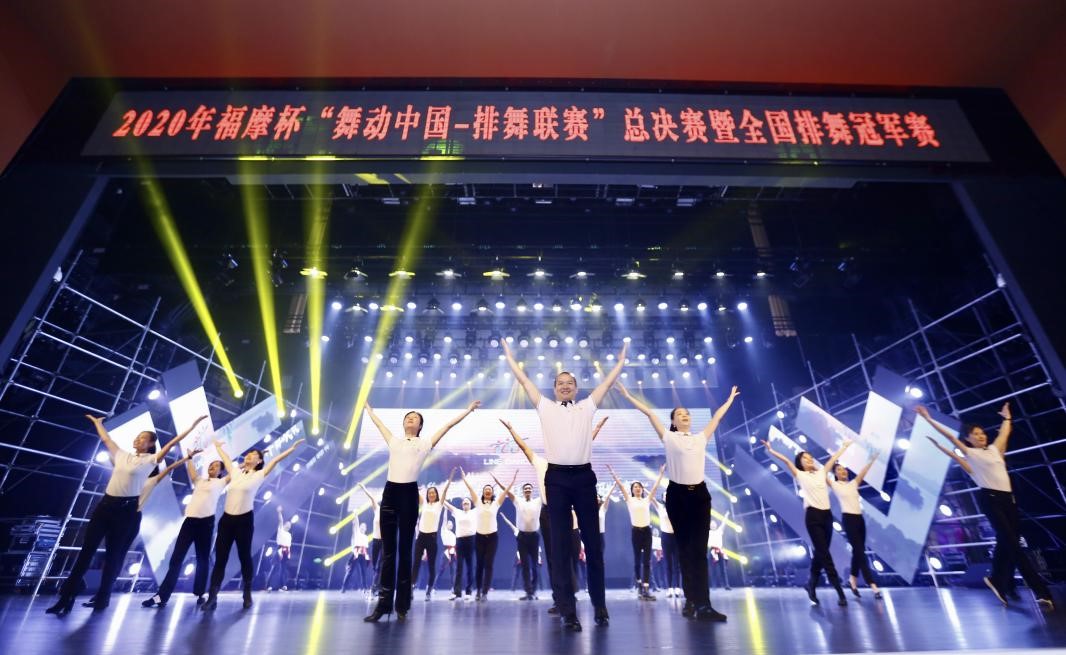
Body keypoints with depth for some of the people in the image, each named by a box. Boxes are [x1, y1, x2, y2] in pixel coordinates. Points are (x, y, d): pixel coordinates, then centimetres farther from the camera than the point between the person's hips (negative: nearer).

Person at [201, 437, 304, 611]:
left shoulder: (259, 475, 0)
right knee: (220, 558, 3)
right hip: (226, 518, 4)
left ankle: (247, 595, 20)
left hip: (244, 520, -3)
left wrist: (293, 447, -12)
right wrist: (217, 446, 36)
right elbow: (225, 458, 25)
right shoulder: (235, 472, 11)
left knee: (245, 557, 6)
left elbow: (276, 460, -7)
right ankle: (212, 598, 9)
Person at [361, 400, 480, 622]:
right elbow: (378, 421, 29)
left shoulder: (425, 444, 10)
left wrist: (468, 410, 11)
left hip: (409, 493, -2)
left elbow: (448, 425, 10)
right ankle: (383, 604, 11)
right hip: (390, 492, 2)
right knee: (387, 550, 5)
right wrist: (367, 406, 40)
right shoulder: (394, 442, 17)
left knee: (405, 550, 4)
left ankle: (402, 605, 12)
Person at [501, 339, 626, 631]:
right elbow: (524, 380, 11)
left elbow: (608, 382, 15)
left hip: (583, 476, 1)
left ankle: (600, 606, 24)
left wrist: (622, 359, 18)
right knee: (559, 545, 3)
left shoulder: (587, 407, 11)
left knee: (592, 542, 8)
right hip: (556, 478, -1)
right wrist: (509, 356, 15)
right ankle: (568, 611, 13)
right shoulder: (546, 408, 8)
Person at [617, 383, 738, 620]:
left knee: (699, 549, -2)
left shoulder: (701, 437, 12)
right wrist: (628, 396, 0)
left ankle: (702, 604, -4)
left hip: (700, 493, 2)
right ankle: (692, 600, 15)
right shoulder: (669, 437, 2)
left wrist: (730, 398, 29)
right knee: (685, 548, 6)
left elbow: (717, 416, 21)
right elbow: (649, 413, 1)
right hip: (677, 494, -2)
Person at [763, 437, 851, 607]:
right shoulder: (800, 475, 2)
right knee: (824, 553, -6)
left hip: (827, 515, 5)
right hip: (813, 516, -5)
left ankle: (811, 584, 23)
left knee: (820, 553, 9)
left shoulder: (821, 473, 15)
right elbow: (786, 460, -8)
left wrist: (845, 445, 27)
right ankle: (840, 591, -3)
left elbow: (834, 458, 21)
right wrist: (771, 450, -17)